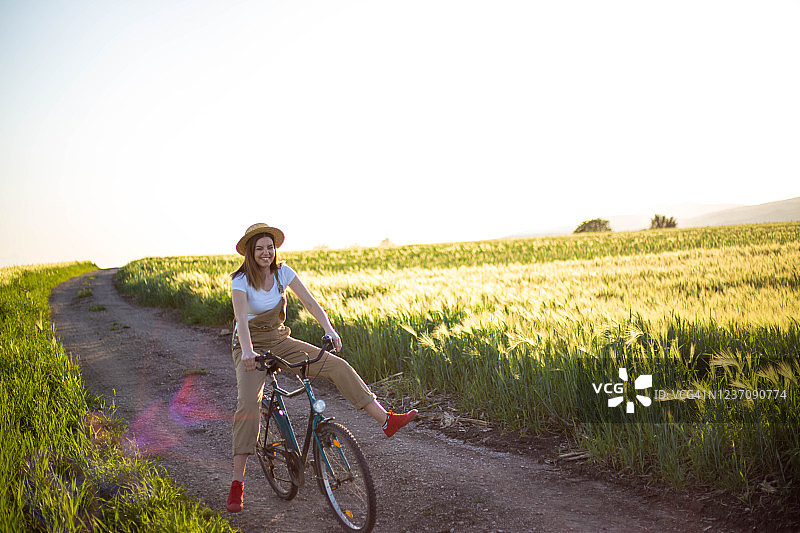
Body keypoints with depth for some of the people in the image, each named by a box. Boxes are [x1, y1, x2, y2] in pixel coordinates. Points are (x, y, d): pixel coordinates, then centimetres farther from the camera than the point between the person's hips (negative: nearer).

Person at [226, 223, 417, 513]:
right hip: (251, 346, -4)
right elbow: (241, 318, -31)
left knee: (338, 366, -11)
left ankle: (386, 420, -11)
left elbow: (309, 302, -10)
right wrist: (247, 350, -49)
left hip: (280, 341, 4)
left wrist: (329, 329, -27)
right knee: (248, 403, -26)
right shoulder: (241, 281, -15)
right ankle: (237, 483, -19)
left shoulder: (283, 272, -2)